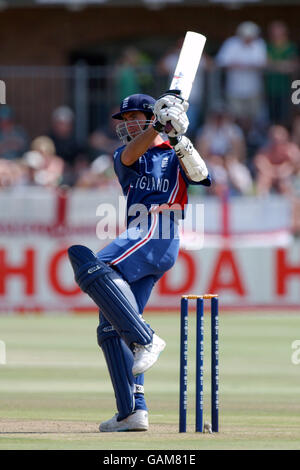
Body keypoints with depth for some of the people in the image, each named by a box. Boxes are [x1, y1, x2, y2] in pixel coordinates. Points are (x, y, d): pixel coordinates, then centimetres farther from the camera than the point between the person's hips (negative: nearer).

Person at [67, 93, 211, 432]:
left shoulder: (174, 156, 12)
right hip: (138, 241, 7)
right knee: (111, 329, 3)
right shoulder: (124, 155, 23)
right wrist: (159, 128, -18)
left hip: (159, 235, -7)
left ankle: (145, 339, -32)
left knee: (92, 265, -32)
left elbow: (199, 176, -8)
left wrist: (178, 139, -22)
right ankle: (133, 412, 2)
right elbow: (129, 156, -2)